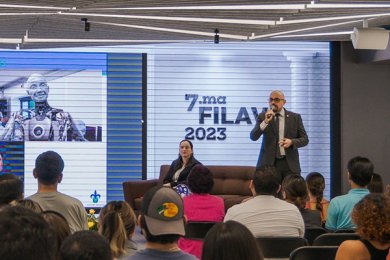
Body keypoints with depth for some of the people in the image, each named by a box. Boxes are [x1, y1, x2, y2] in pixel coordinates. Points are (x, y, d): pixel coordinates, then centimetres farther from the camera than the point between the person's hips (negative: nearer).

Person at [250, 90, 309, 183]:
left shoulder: (295, 117, 7)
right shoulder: (262, 116, 5)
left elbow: (304, 139, 8)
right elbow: (253, 137, -7)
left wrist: (292, 142, -13)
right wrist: (265, 122, -22)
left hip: (290, 164, 1)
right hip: (269, 163, -1)